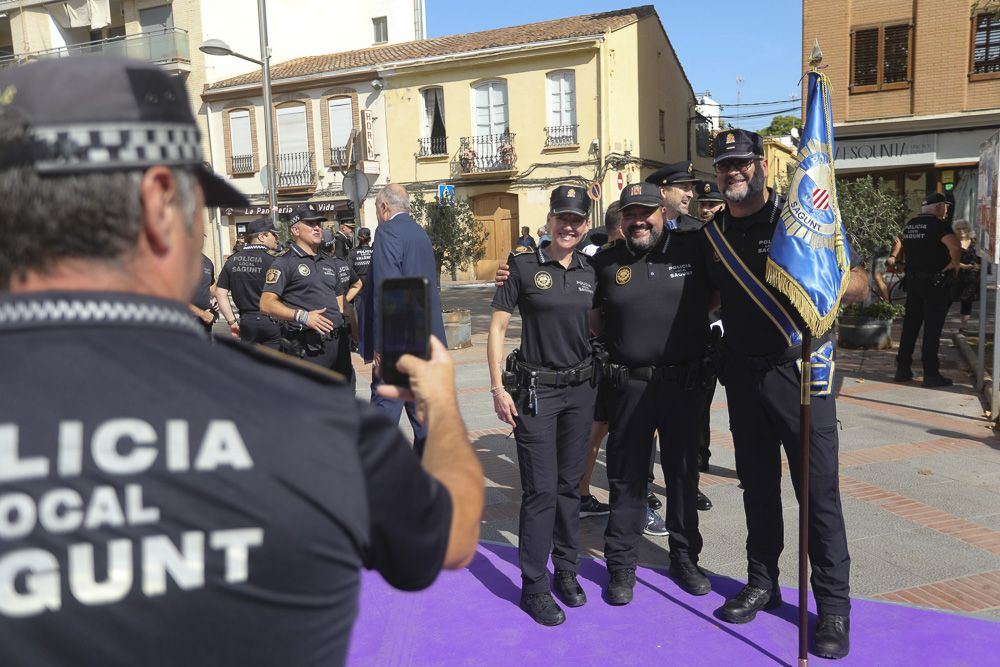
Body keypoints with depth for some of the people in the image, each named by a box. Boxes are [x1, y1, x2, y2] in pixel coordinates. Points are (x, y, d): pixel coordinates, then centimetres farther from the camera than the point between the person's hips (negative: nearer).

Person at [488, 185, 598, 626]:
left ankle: (566, 570, 29)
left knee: (570, 483, 14)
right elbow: (497, 327, -7)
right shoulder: (524, 265, -7)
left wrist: (601, 379, 10)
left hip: (581, 388, 5)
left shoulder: (590, 271, 5)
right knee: (541, 489, -2)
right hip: (535, 390, -4)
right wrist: (498, 387, -12)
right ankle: (534, 586, 11)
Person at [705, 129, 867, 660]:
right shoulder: (713, 233, 8)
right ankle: (762, 583, 30)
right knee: (757, 484, 14)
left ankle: (834, 605, 14)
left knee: (818, 489, 0)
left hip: (799, 368, -4)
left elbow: (859, 286, -8)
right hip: (742, 372, 5)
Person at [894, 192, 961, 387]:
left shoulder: (910, 225, 9)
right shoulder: (937, 224, -14)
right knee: (932, 328, -2)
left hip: (912, 280, 7)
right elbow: (955, 247, -28)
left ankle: (903, 369, 14)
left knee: (910, 325, 11)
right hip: (935, 282, -7)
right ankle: (930, 374, 1)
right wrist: (954, 265, -12)